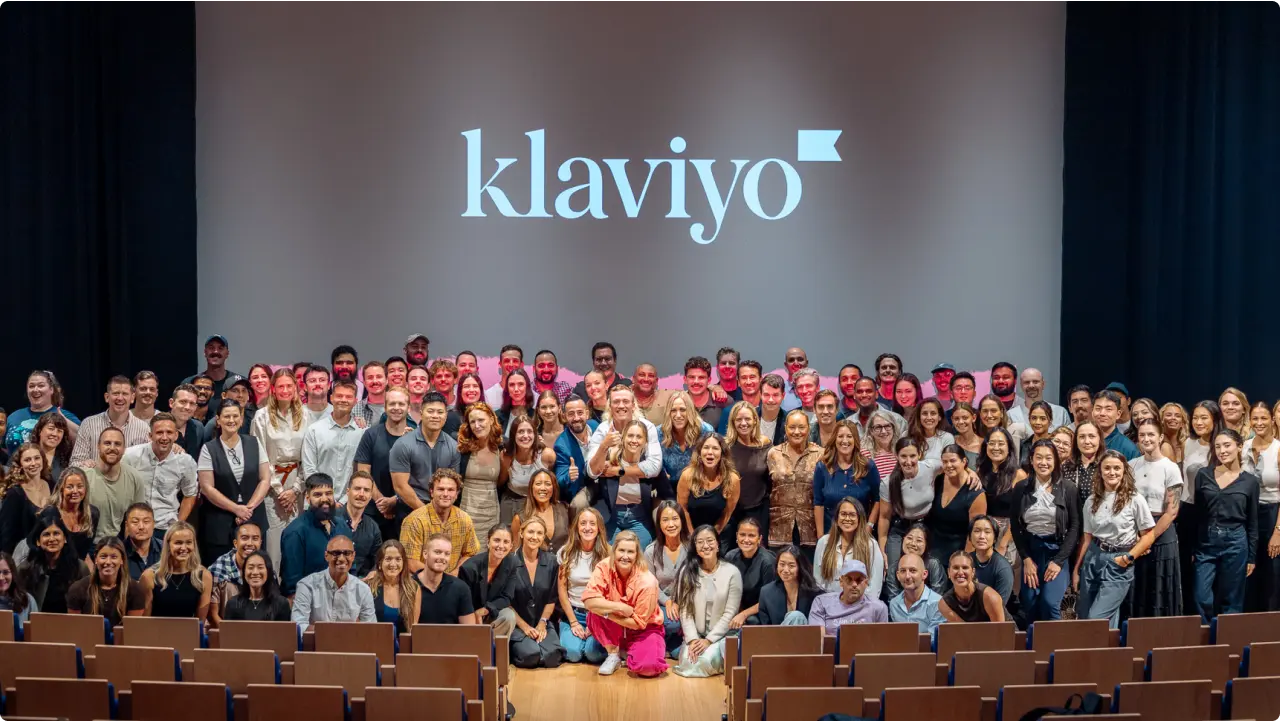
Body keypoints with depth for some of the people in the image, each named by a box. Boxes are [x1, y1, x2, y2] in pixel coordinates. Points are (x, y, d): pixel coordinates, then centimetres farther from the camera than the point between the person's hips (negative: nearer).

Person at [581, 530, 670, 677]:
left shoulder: (647, 582, -25)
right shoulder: (604, 567, -18)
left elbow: (638, 623, -21)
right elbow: (589, 601, -28)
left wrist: (605, 611, -24)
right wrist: (620, 607, -30)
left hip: (643, 630, -2)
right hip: (615, 630, 2)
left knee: (648, 667, -31)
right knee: (595, 614, -30)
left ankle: (629, 652, 5)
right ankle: (613, 654, -6)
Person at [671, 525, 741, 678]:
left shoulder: (732, 572, -6)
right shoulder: (687, 571, -1)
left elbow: (730, 613, -8)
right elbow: (684, 610, -3)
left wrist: (709, 640, -14)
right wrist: (692, 639, -15)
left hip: (721, 634, -1)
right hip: (696, 634, 1)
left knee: (706, 662, -27)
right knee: (689, 662, -25)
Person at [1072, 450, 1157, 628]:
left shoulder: (1134, 500, -6)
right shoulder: (1092, 501, 7)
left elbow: (1149, 535, -3)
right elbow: (1087, 537, 11)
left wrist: (1128, 558, -10)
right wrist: (1076, 569, 10)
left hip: (1119, 563, -5)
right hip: (1093, 559, 5)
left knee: (1097, 619, -12)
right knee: (1084, 617, 8)